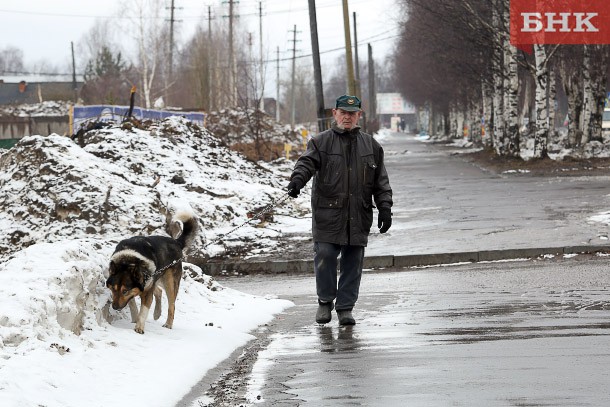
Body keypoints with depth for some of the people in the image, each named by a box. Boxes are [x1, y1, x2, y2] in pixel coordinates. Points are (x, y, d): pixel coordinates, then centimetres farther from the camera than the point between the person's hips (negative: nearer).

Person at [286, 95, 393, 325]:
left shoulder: (370, 145, 13)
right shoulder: (321, 142, 4)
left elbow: (381, 181, 14)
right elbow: (307, 162, -12)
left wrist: (385, 209, 5)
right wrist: (297, 179, -34)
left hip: (358, 218, 2)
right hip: (327, 214, -2)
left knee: (353, 263, 4)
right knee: (325, 257, -7)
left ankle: (345, 308, 14)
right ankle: (325, 302, 13)